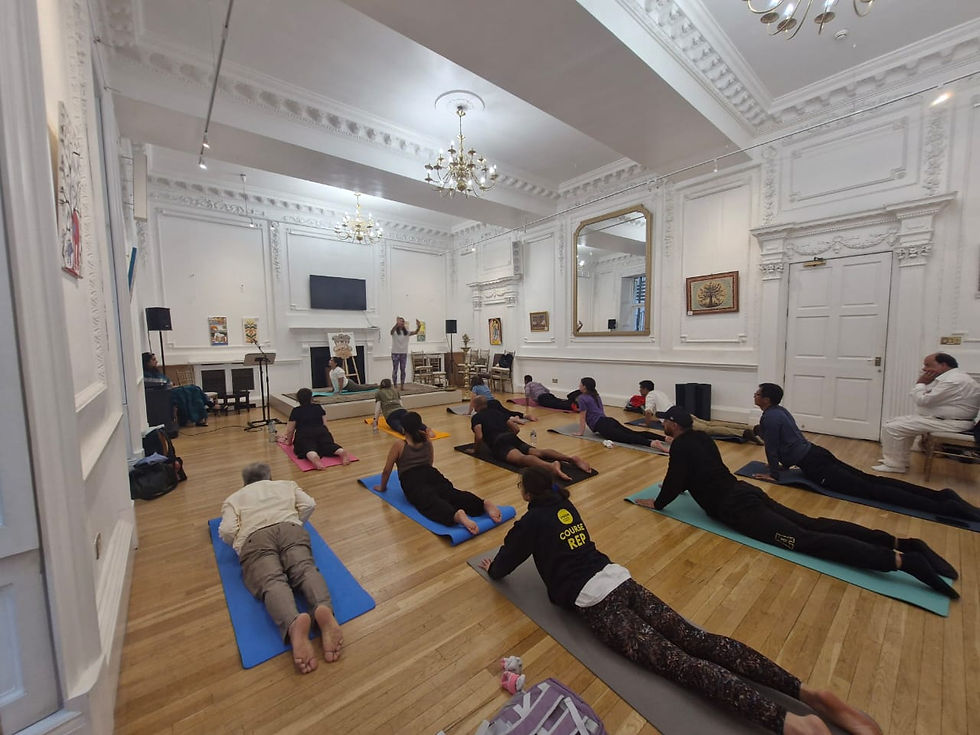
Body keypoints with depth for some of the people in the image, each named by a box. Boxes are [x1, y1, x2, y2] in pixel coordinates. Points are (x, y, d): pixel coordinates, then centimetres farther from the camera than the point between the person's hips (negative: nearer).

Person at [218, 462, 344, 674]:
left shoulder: (234, 498, 30)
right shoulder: (287, 484, 32)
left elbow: (227, 531, 11)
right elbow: (309, 504, 15)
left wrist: (240, 546, 30)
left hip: (254, 539, 0)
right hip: (290, 529, 1)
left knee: (271, 582, -21)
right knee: (305, 569, -19)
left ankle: (293, 624, -53)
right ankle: (324, 609, -51)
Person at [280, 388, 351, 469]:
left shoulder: (295, 411, 19)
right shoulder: (319, 408, 24)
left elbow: (290, 430, 19)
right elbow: (325, 424, 23)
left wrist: (289, 441, 36)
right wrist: (326, 437, 38)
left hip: (304, 435, -2)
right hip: (321, 432, 2)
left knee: (308, 448, -24)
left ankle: (314, 458, -62)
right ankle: (342, 452, -50)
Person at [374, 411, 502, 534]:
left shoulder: (399, 445, 9)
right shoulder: (428, 442, 20)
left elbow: (387, 470, 14)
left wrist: (382, 487, 28)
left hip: (412, 482, -4)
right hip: (432, 475, 5)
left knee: (429, 501, -29)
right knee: (451, 493, -18)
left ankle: (457, 515, -63)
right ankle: (483, 504, -47)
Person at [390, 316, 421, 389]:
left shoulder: (406, 332, 5)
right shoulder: (394, 332, -7)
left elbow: (415, 332, -8)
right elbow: (392, 331, -31)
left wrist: (419, 327, -30)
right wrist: (397, 324, -52)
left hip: (404, 353, 4)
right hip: (395, 353, -4)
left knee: (403, 370, 7)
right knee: (395, 370, 0)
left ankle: (402, 386, 14)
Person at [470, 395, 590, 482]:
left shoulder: (476, 417, 14)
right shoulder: (498, 412, 32)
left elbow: (479, 436, -5)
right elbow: (517, 429, 27)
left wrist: (475, 450, 13)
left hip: (499, 443, -7)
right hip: (513, 438, 7)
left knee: (521, 458, -32)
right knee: (538, 452, -11)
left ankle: (550, 466, -62)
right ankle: (571, 458, -34)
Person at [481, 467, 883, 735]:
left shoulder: (531, 521, 0)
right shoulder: (564, 505, 19)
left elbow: (500, 568, 10)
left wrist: (492, 565, 33)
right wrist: (517, 533, 53)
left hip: (592, 600, -7)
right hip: (619, 579, 7)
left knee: (677, 661, -20)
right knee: (696, 640, -4)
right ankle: (804, 690, -14)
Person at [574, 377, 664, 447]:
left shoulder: (582, 398, 0)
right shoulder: (596, 395, 25)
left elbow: (582, 417, -2)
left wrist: (580, 432, 5)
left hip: (602, 425, -8)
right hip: (610, 421, 8)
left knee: (625, 438, -27)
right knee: (634, 433, -6)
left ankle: (651, 443, -50)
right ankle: (666, 438, -19)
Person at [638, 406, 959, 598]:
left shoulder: (680, 445, -13)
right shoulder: (700, 437, 16)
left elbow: (675, 482, -16)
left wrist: (657, 504, 1)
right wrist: (674, 485, 39)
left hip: (736, 510, -9)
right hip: (747, 494, 9)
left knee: (806, 540, -15)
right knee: (813, 525, 6)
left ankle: (899, 561, -23)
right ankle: (900, 542, -2)